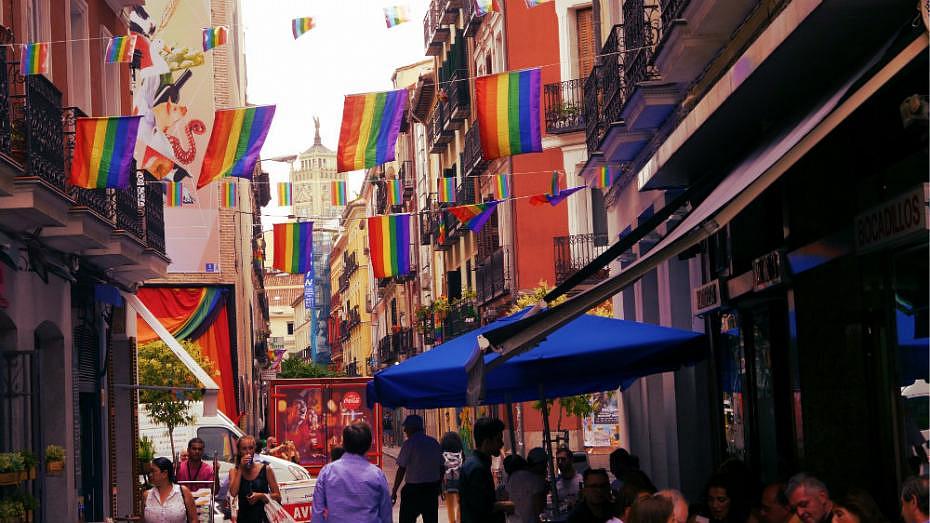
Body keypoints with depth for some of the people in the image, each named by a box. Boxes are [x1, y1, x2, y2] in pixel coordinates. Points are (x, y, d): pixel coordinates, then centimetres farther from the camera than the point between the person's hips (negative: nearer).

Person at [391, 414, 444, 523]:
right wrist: (438, 486, 22)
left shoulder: (410, 443, -9)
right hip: (432, 488, 6)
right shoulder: (434, 442, 7)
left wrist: (394, 492, -8)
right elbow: (441, 467, 10)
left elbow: (401, 470, -11)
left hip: (414, 489, -6)